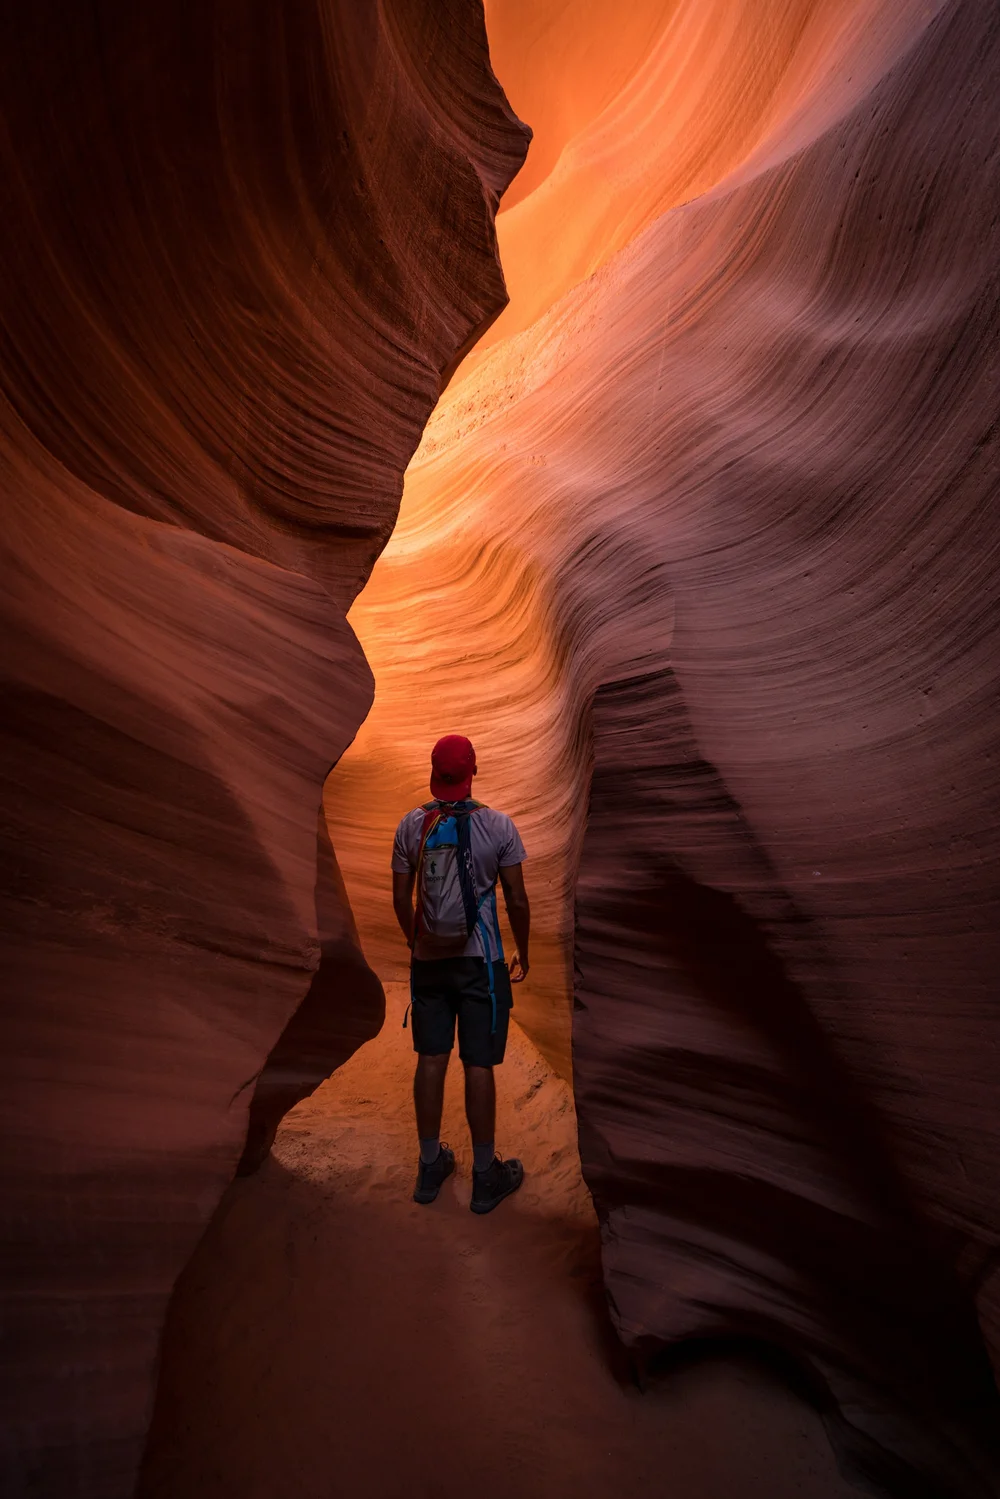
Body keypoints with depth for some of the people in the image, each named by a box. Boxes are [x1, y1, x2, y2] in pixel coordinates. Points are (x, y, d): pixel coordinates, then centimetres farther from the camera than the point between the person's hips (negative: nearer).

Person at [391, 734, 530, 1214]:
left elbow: (401, 898, 3)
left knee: (431, 1060, 13)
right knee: (478, 1066, 6)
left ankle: (430, 1166, 27)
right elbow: (516, 899, -7)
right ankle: (485, 1177, 20)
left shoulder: (412, 825, -3)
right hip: (479, 961, -3)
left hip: (428, 960, 3)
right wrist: (523, 953, 8)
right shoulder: (498, 826, -11)